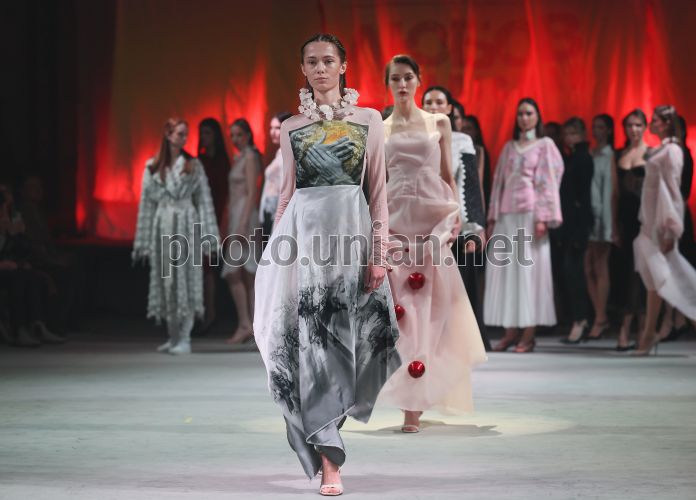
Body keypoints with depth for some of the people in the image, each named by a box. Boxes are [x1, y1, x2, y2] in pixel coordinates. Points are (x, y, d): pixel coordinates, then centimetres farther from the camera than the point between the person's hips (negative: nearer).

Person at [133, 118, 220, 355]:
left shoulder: (193, 166, 5)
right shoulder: (152, 167, 7)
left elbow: (204, 201, 3)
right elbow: (146, 203, 7)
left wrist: (208, 236, -4)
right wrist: (143, 241, 5)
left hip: (187, 226, -2)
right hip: (162, 227, 2)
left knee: (186, 279, -5)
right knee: (166, 281, 4)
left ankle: (185, 339, -3)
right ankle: (172, 337, 15)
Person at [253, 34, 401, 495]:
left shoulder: (368, 120, 7)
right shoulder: (292, 128, 11)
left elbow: (378, 191, 4)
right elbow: (288, 192, 15)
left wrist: (378, 252, -3)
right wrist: (276, 248, 10)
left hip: (351, 229, -1)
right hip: (304, 231, 1)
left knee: (342, 336, 1)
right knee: (310, 339, -7)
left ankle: (323, 437, 22)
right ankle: (330, 461, -4)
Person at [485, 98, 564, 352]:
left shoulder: (545, 145, 5)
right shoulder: (509, 147, 18)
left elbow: (549, 181, -2)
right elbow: (499, 182, 16)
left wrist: (543, 218, -12)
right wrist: (493, 217, 8)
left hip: (530, 213, -5)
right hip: (506, 214, 5)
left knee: (529, 268, -6)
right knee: (505, 269, 0)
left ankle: (529, 334, -5)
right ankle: (511, 331, 4)